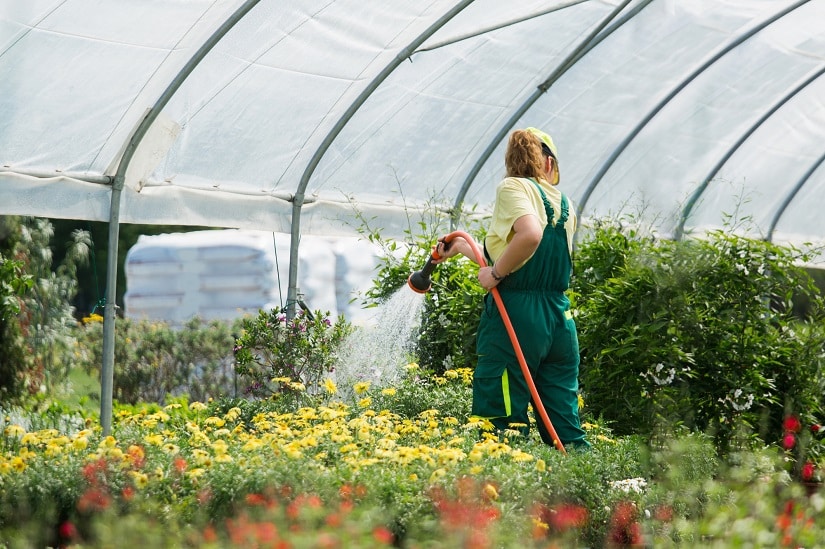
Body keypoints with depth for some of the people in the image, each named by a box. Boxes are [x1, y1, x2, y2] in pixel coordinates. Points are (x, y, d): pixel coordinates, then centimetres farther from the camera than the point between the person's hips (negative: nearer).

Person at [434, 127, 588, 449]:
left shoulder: (513, 187, -4)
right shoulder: (565, 205, 16)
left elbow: (530, 235, -25)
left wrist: (495, 274, -13)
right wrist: (463, 247, 34)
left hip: (516, 315, -7)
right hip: (560, 319, 7)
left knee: (502, 424, -3)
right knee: (565, 431, 8)